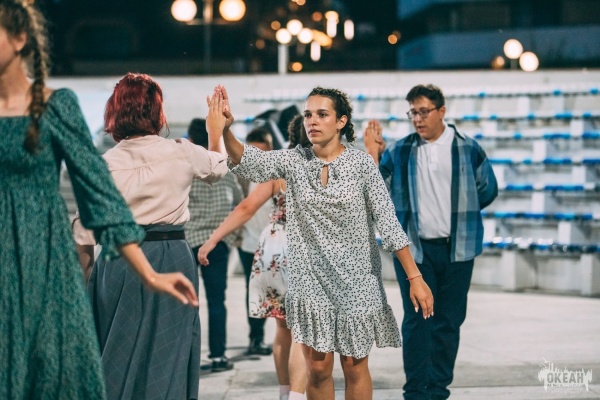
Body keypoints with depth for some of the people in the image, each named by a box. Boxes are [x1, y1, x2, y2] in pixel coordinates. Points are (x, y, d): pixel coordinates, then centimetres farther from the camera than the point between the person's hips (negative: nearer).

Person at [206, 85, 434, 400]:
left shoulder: (361, 163, -6)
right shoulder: (293, 161, 0)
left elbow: (388, 222, -7)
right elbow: (249, 163, -16)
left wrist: (415, 277, -12)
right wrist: (224, 131, -36)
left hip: (355, 278, -2)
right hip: (310, 279, 2)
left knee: (354, 365, 7)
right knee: (317, 367, 4)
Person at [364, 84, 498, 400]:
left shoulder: (467, 149, 2)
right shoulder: (399, 151, 3)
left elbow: (487, 190, 12)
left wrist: (459, 213, 11)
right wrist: (372, 152, -10)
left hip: (456, 248, 1)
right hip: (413, 247, 0)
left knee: (448, 321, 6)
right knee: (416, 320, -2)